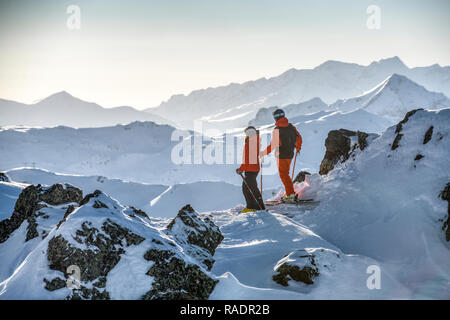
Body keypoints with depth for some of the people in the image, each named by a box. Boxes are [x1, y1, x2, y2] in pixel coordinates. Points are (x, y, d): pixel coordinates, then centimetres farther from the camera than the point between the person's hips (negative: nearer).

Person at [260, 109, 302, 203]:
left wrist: (264, 153, -10)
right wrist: (298, 148, 32)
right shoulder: (291, 127, 3)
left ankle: (290, 195, -5)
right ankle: (288, 193, 21)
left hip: (281, 155, -7)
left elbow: (273, 145, -20)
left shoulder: (277, 130, -16)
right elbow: (298, 138, 14)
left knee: (283, 175, 0)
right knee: (285, 174, 19)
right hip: (290, 155, 7)